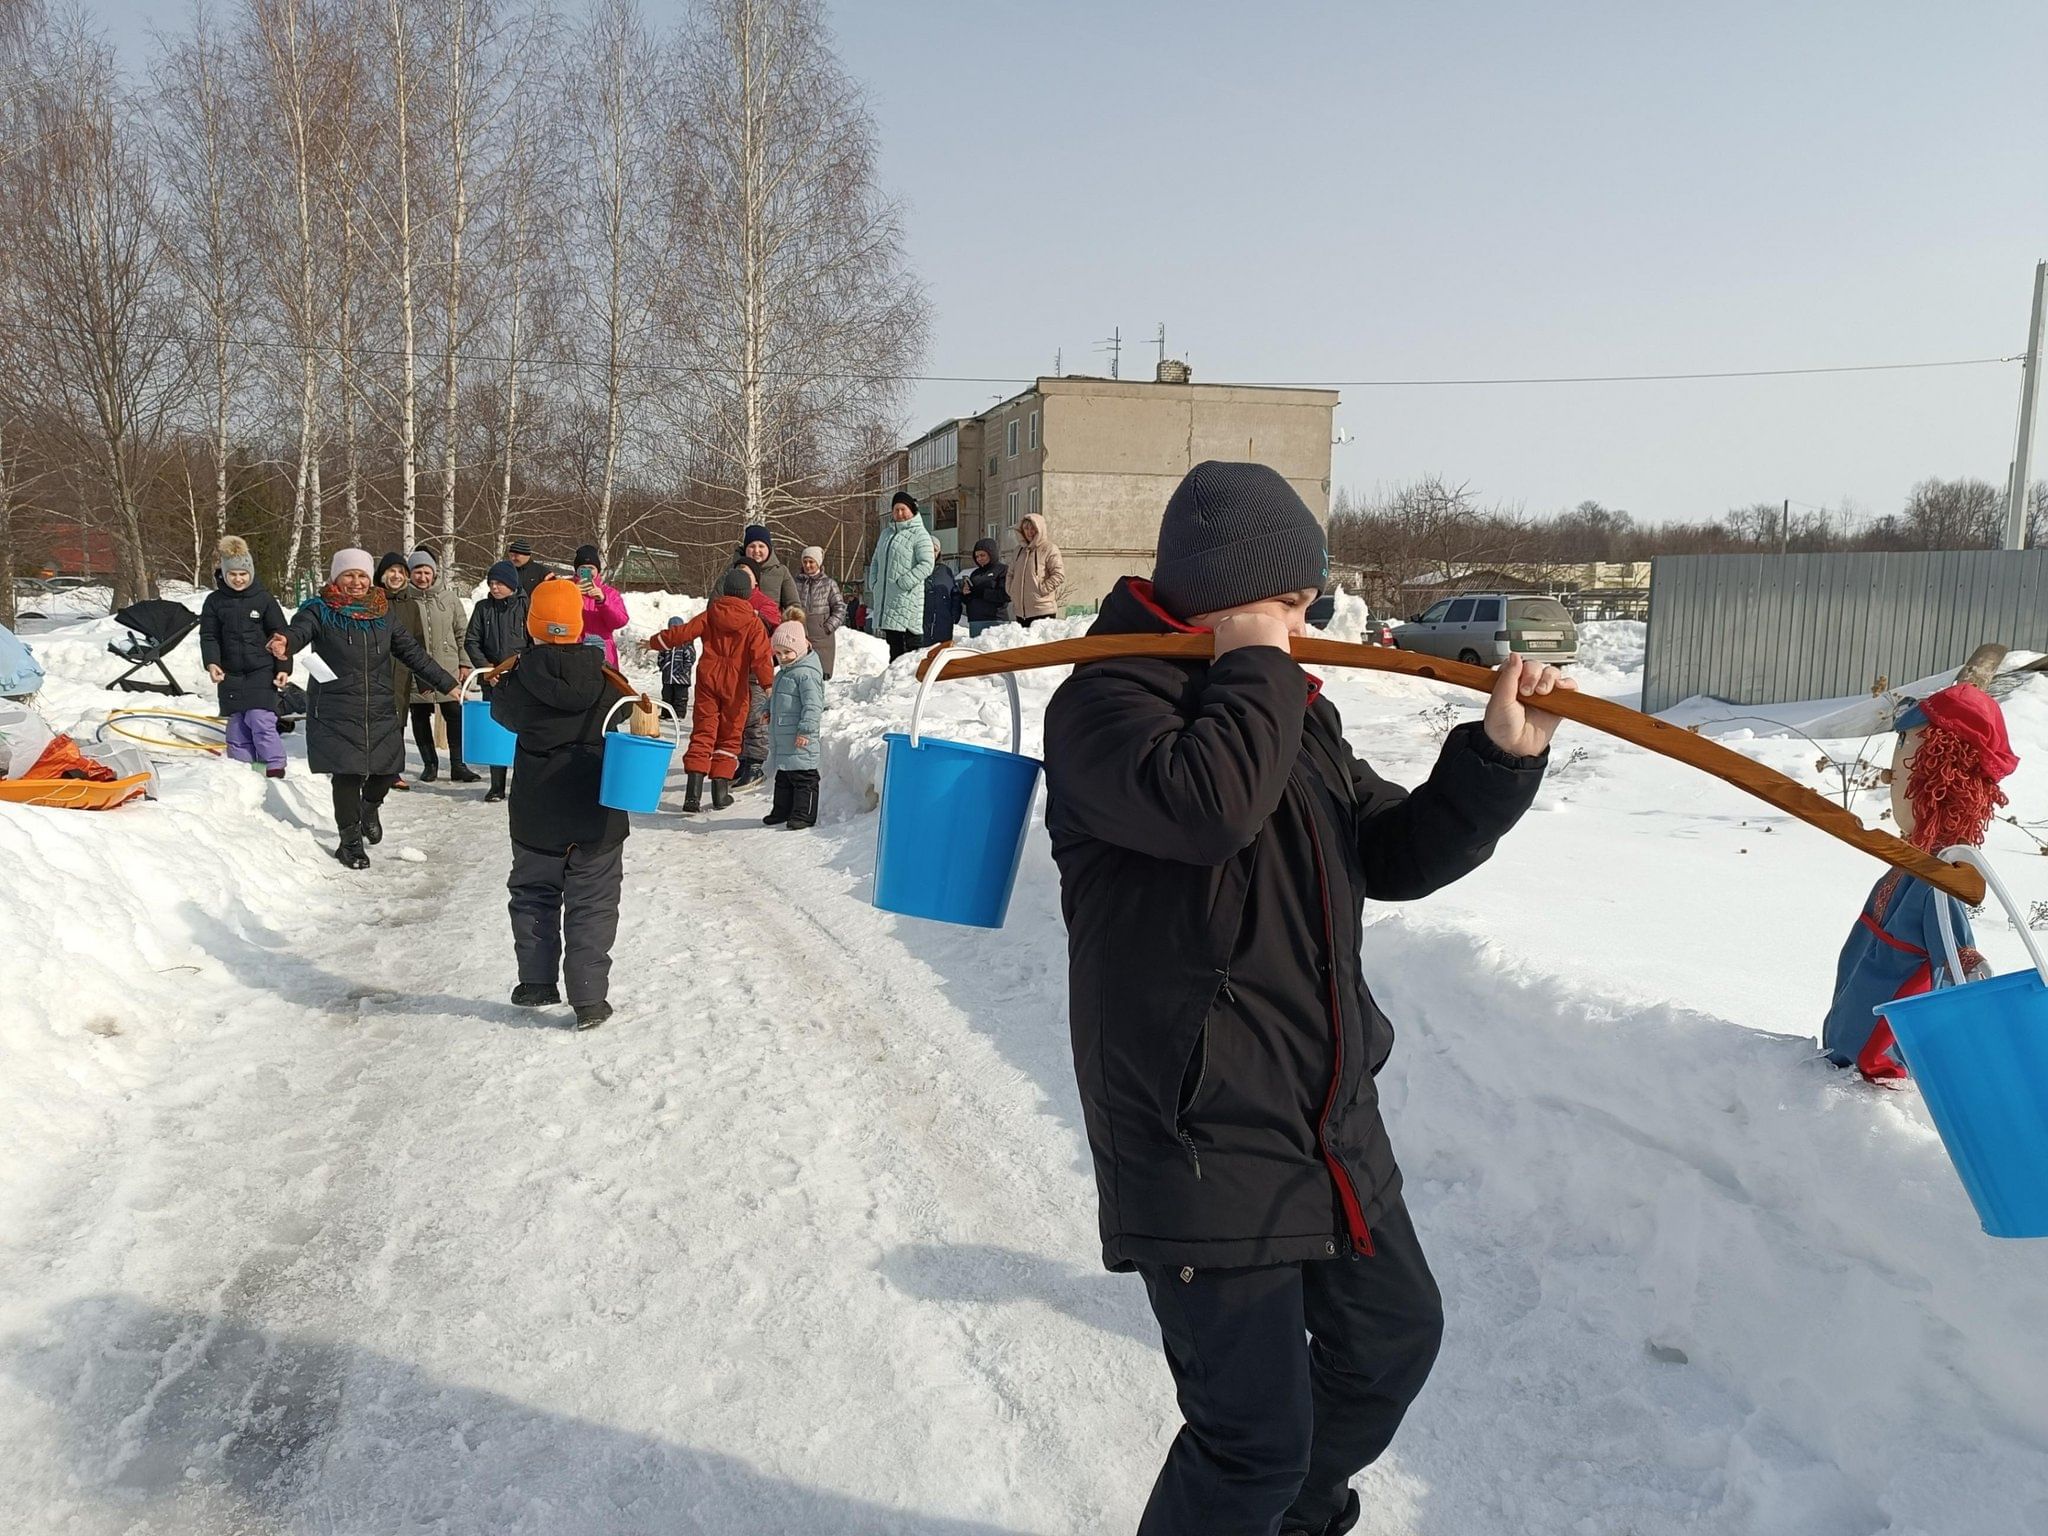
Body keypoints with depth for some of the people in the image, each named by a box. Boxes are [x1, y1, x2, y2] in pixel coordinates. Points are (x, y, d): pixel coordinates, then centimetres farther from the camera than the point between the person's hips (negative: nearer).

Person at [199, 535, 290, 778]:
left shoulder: (263, 599, 0)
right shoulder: (214, 601, 5)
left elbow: (280, 635, 3)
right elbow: (209, 635, 3)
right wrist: (211, 663, -14)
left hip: (262, 671, -3)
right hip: (230, 674, 3)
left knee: (261, 721, -13)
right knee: (237, 726, 8)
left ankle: (275, 769, -5)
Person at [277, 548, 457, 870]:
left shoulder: (382, 613, 10)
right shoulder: (319, 610, -3)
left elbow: (411, 651, 15)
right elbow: (299, 630, -24)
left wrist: (447, 684, 15)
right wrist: (285, 644, -48)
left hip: (380, 711, 4)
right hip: (336, 713, -4)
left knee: (387, 769, 4)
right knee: (347, 774, -4)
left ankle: (369, 807, 39)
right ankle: (350, 841, 15)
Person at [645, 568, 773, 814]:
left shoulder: (711, 614, 1)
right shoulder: (753, 622, -6)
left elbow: (683, 632, 2)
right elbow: (761, 655, -13)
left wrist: (655, 642, 14)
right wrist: (768, 683, -10)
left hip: (708, 678, 2)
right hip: (735, 684, -2)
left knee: (703, 733, 3)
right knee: (729, 736, 9)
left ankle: (693, 792, -7)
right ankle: (720, 791, 7)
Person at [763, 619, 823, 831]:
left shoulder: (806, 673, -16)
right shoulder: (784, 672, 16)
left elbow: (813, 704, -22)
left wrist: (806, 729, -25)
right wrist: (770, 710, 26)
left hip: (800, 737, -10)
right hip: (783, 734, 10)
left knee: (803, 776, -5)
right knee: (783, 774, 18)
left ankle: (804, 815, 0)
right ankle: (782, 811, 29)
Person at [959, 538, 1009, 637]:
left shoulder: (1003, 570, 3)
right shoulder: (975, 573, 22)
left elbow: (1005, 595, -12)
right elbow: (966, 601, 23)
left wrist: (980, 592, -12)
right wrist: (964, 594, 0)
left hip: (995, 621, -6)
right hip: (974, 621, 6)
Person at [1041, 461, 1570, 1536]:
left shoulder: (1295, 714, 13)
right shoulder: (1101, 702, -13)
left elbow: (1396, 853, 12)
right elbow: (1207, 801, -33)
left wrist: (1501, 757, -2)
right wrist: (1255, 669, -17)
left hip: (1332, 1118, 9)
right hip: (1199, 1141, -9)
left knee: (1393, 1337, 25)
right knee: (1256, 1438, -3)